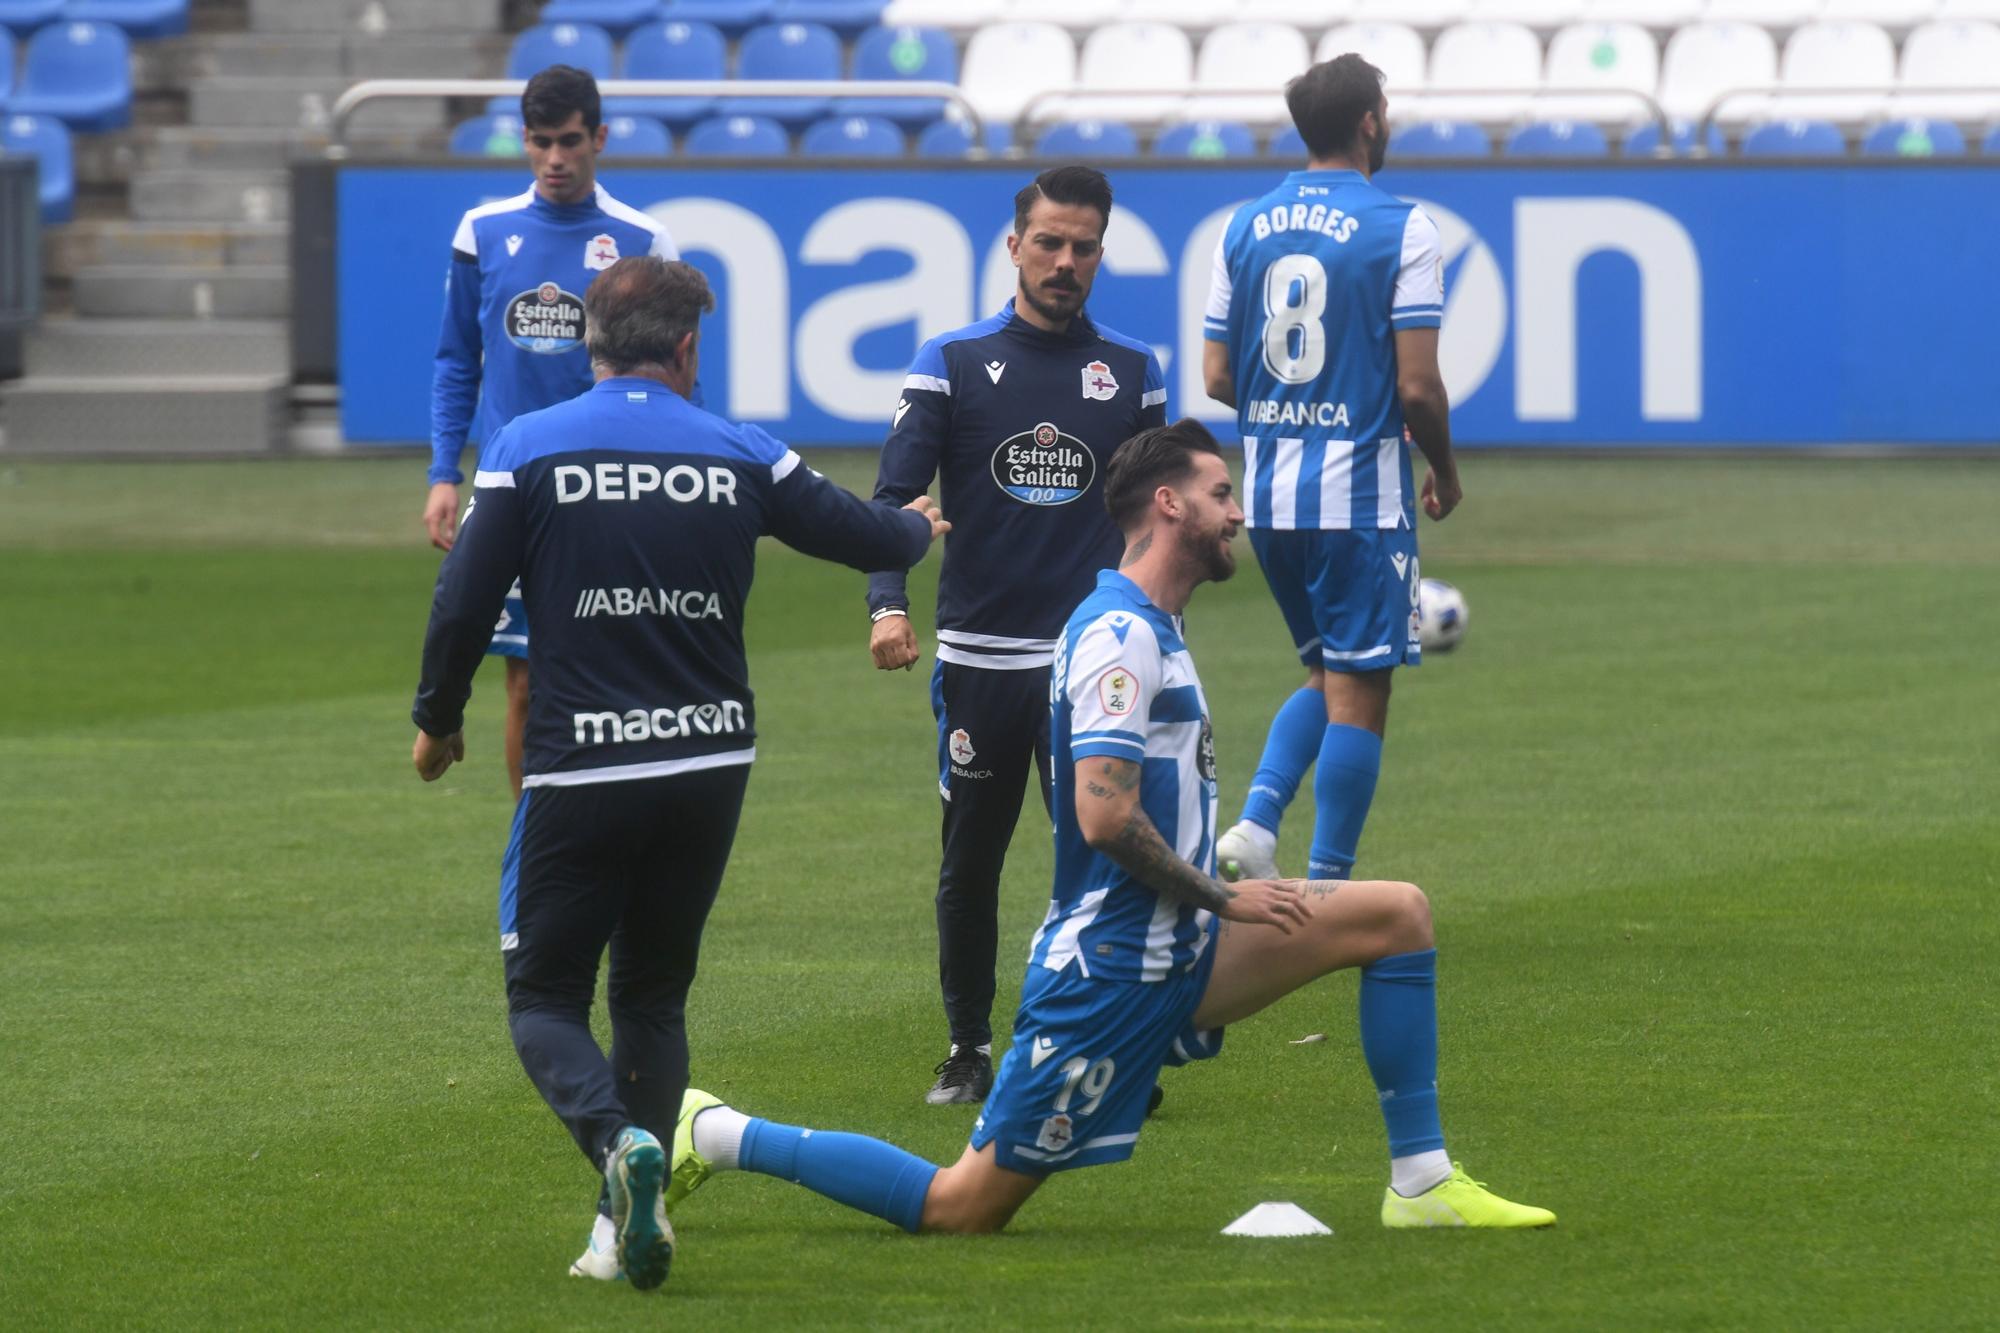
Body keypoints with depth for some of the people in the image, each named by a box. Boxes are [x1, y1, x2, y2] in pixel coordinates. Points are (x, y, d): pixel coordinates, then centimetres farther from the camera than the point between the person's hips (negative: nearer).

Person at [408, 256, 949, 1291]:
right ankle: (626, 1224, 7)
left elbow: (463, 603, -5)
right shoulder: (741, 458, 3)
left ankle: (618, 1141, -23)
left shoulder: (527, 450, -4)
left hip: (578, 773, -3)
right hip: (710, 763, 3)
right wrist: (919, 526, 38)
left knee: (545, 998, 6)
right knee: (653, 995, 17)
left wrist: (439, 719, 12)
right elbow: (869, 538, 13)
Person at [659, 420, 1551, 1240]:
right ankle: (720, 1137, 6)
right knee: (962, 1209, -6)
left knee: (1398, 913, 4)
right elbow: (1105, 816, -25)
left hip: (1173, 954, 10)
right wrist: (1221, 899, -14)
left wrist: (1214, 895, 13)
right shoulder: (1120, 634, -17)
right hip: (1109, 970, -10)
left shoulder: (1150, 632, 16)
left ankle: (1422, 1185, 3)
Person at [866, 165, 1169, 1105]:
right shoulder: (952, 363, 2)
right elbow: (896, 495, -3)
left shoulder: (1132, 372, 8)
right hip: (977, 658, 0)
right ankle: (968, 1052, 20)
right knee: (969, 867, 8)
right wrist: (888, 605, -18)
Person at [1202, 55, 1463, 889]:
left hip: (1267, 497, 6)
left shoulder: (1246, 227, 7)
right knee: (1358, 694, 1)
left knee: (1327, 676, 20)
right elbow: (1417, 385, -13)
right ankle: (1328, 892, 1)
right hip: (1360, 492, -6)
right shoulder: (1399, 228, -9)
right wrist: (1445, 473, 4)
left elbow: (1217, 377, 8)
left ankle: (1255, 825, 1)